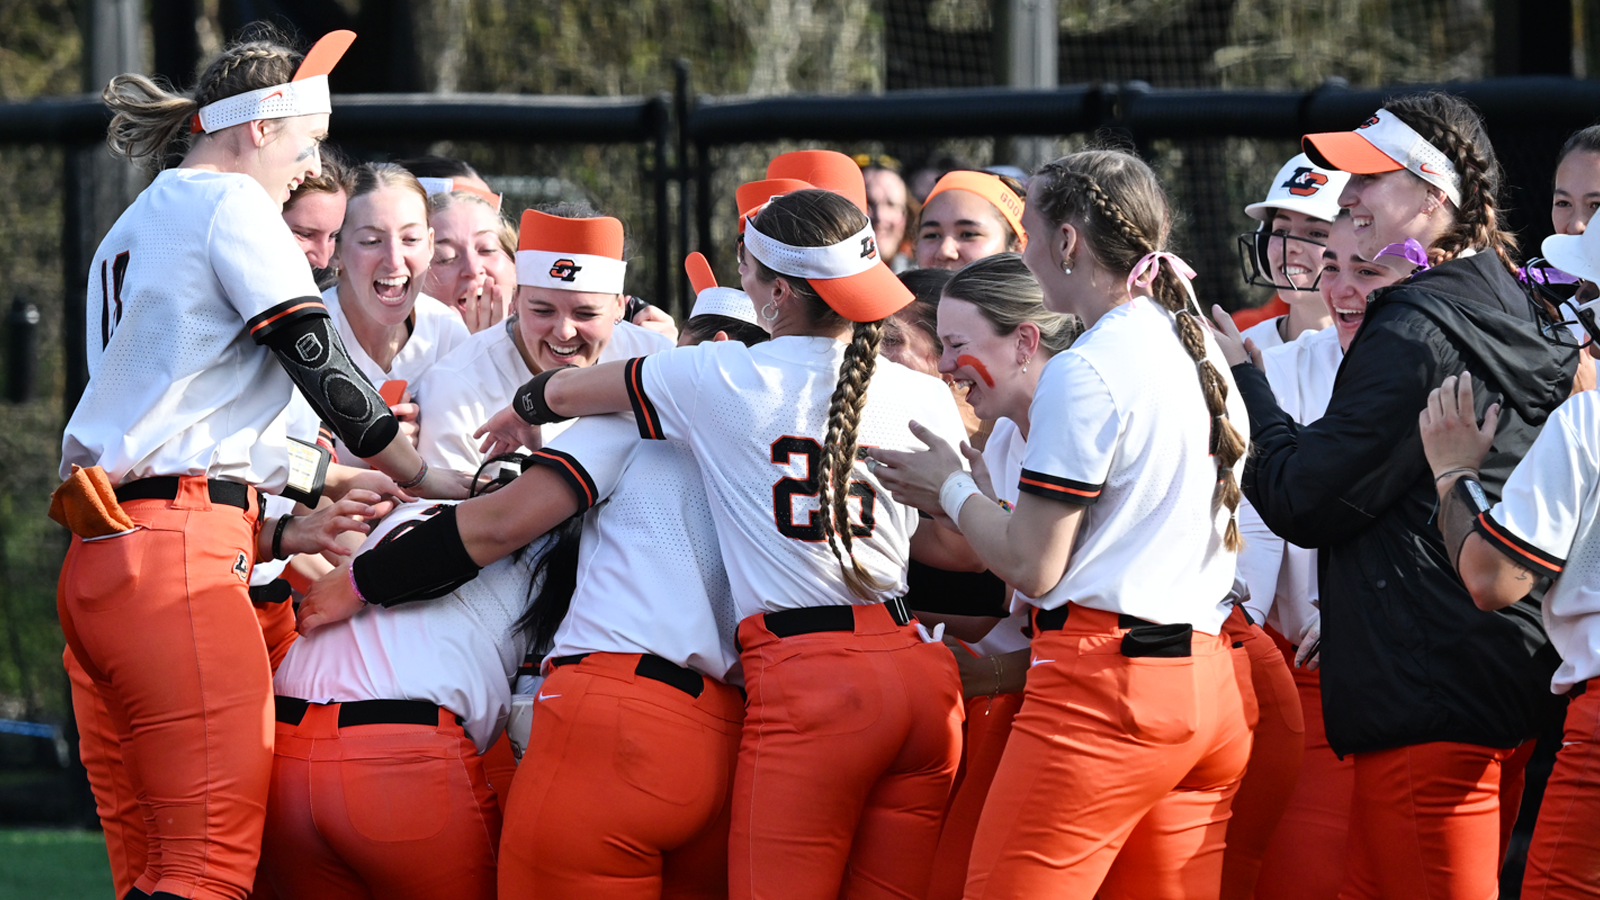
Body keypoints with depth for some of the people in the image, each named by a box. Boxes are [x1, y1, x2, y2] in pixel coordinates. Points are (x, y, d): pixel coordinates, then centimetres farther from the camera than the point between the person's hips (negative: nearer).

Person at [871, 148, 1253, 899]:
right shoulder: (1201, 356, 14)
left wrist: (952, 487, 8)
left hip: (1100, 688, -8)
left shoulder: (1086, 371, -10)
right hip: (1207, 688, 8)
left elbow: (1030, 567, -10)